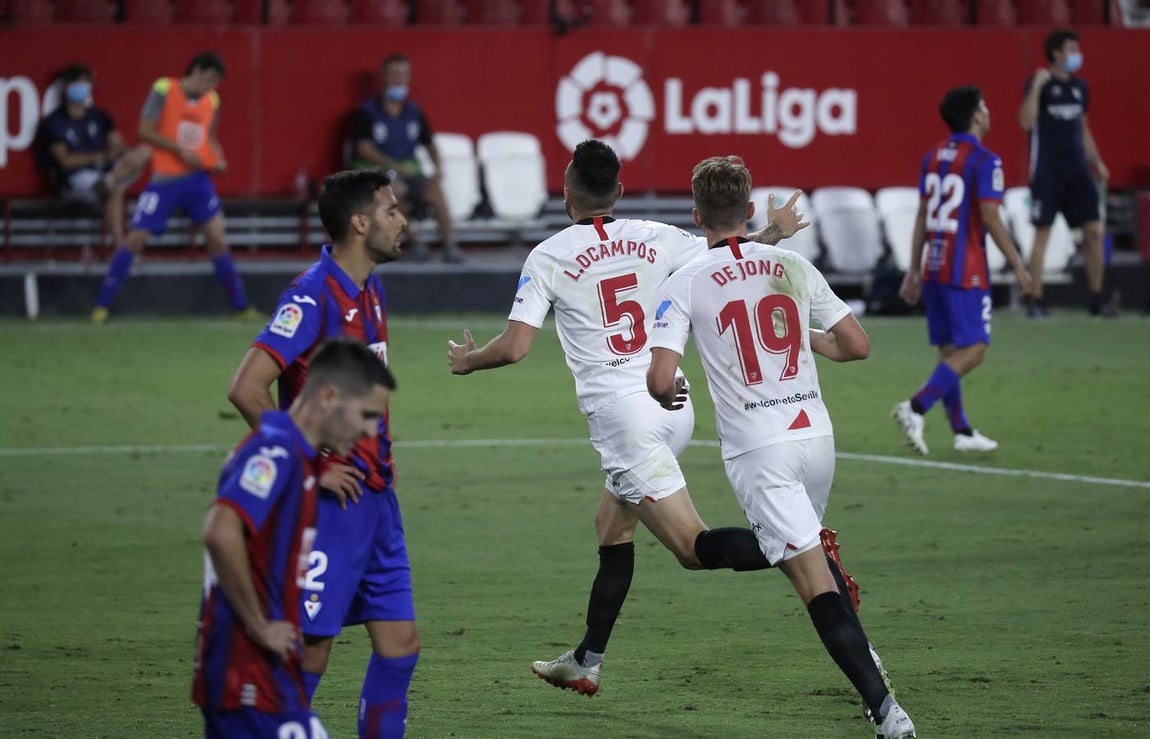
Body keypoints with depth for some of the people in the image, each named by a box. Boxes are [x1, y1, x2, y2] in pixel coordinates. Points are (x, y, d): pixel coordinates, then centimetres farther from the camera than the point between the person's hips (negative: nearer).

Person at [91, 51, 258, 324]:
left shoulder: (212, 100, 8)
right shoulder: (164, 89, -8)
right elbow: (145, 130, -10)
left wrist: (218, 158, 1)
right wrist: (180, 150, -17)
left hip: (198, 178, 4)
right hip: (165, 179, -4)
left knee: (217, 238, -2)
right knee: (136, 238, -6)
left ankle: (241, 306, 7)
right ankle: (102, 305, 3)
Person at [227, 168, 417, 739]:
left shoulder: (369, 290, 12)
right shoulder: (313, 296, -16)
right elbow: (246, 390, -22)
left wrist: (382, 454, 15)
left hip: (375, 498, 9)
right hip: (330, 500, -9)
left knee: (399, 643, 7)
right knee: (309, 653, -5)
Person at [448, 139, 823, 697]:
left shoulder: (548, 257, -6)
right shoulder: (656, 239, 5)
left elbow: (514, 347, -9)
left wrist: (469, 360, 12)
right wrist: (775, 234, 33)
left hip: (620, 415, -6)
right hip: (675, 405, 6)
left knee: (695, 549, -9)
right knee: (612, 527, 22)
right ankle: (586, 662, 27)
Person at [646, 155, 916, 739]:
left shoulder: (685, 284, -3)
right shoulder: (792, 267, 8)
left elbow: (659, 380, -11)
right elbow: (857, 345, 12)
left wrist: (667, 397, 12)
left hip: (758, 450, -5)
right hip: (817, 434, 5)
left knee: (816, 583, -10)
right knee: (811, 545, 32)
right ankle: (860, 652, 27)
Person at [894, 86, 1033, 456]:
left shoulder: (933, 158, 11)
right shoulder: (984, 161, -11)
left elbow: (922, 217, 13)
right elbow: (990, 219, -15)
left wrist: (914, 269, 17)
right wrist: (1017, 265, -7)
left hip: (934, 269, 8)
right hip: (966, 272, -8)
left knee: (949, 351, 11)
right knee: (972, 350, -5)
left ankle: (962, 432, 13)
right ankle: (916, 407, -19)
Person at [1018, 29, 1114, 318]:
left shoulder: (1079, 87, 12)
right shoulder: (1040, 83, -7)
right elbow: (1026, 121, -21)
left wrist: (1097, 163, 16)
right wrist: (1037, 85, -27)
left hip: (1077, 171, 6)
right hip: (1047, 172, -6)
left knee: (1094, 231, 0)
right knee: (1042, 234, -2)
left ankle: (1096, 298, 9)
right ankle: (1035, 300, 5)